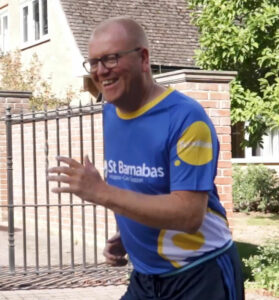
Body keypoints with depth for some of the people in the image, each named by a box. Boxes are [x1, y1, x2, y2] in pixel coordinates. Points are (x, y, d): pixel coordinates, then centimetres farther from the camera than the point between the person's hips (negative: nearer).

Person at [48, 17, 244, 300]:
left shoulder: (186, 117, -20)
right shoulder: (110, 113, 2)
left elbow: (189, 215, -27)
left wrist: (100, 192, -30)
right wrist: (124, 239, -3)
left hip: (199, 276, -6)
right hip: (145, 276, 6)